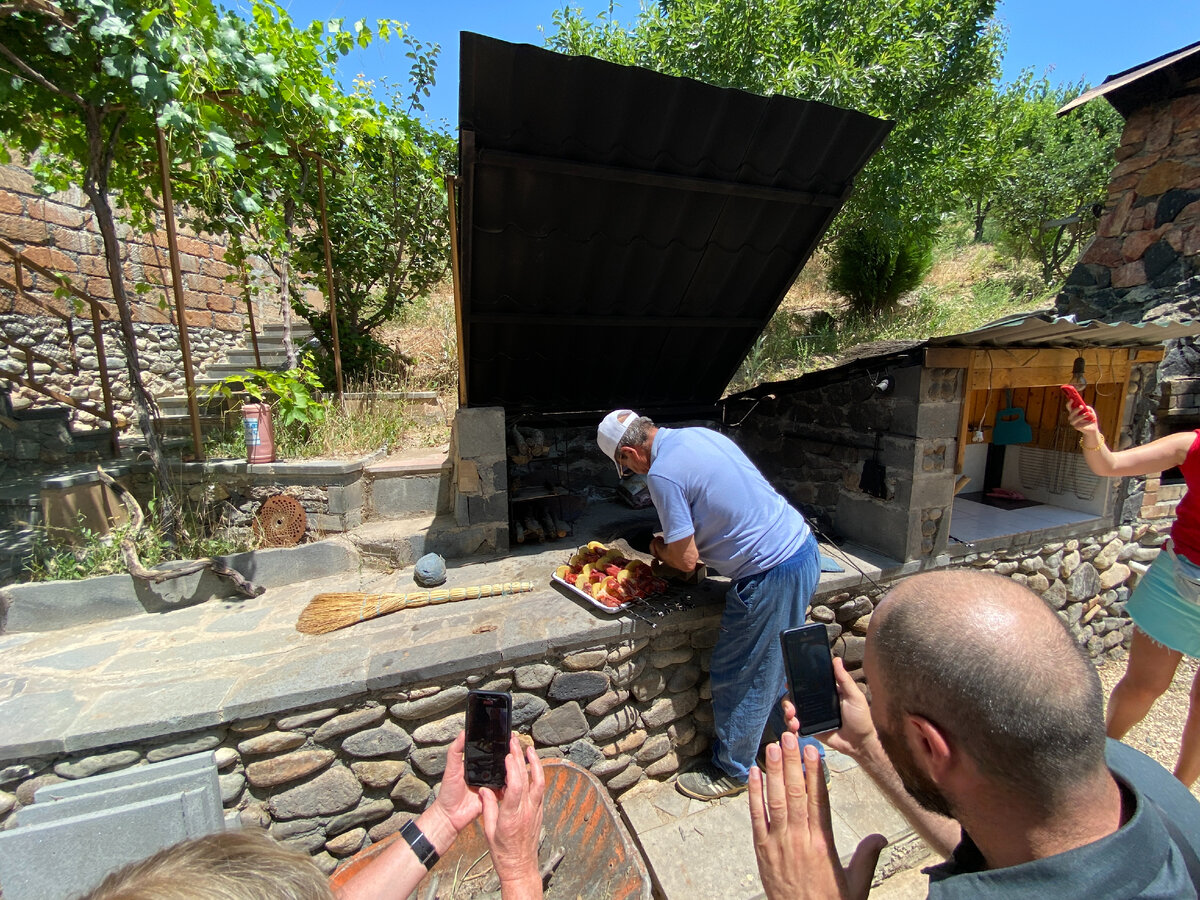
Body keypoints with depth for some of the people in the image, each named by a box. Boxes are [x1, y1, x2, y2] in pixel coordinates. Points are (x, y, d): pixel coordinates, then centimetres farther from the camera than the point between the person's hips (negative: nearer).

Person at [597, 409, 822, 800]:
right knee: (776, 669, 25)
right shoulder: (701, 434, 8)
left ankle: (731, 772, 34)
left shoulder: (662, 474, -20)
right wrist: (675, 543, 18)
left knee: (738, 679, 12)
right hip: (804, 549, 9)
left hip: (770, 574, -9)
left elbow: (685, 559, -15)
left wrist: (660, 550, 8)